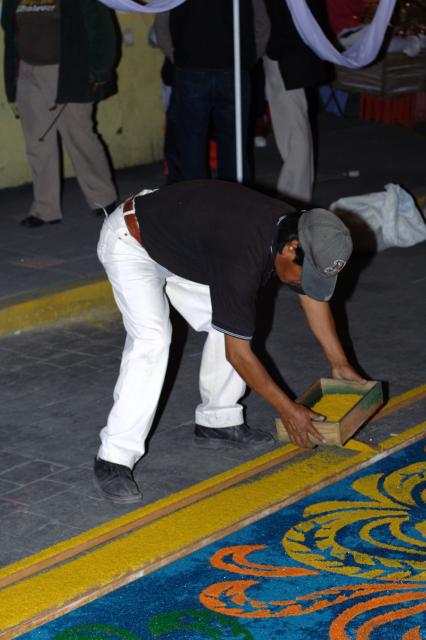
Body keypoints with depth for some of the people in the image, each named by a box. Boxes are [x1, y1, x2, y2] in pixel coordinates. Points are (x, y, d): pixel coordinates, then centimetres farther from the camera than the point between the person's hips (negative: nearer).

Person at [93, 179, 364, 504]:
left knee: (229, 322, 4)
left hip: (176, 242, 9)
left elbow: (313, 297, 10)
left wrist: (340, 365, 14)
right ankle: (114, 458, -20)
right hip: (129, 242, -9)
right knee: (152, 339, -24)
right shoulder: (243, 257, -35)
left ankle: (218, 422, 17)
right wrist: (288, 410, -16)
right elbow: (238, 353, -25)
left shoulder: (295, 228, -11)